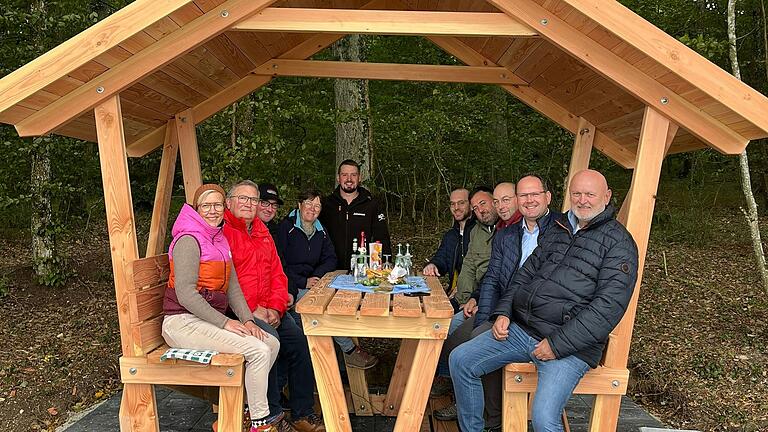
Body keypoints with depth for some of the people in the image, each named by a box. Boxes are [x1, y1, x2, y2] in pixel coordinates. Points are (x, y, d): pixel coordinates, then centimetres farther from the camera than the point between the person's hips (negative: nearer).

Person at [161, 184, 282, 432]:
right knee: (259, 351, -19)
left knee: (272, 343, -1)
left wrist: (247, 320, -2)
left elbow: (233, 288, 11)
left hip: (209, 320, 9)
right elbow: (186, 294, -20)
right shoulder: (189, 240, -13)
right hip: (184, 323, -9)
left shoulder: (220, 241, 15)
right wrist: (224, 323, -20)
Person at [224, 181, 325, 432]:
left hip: (269, 311, 6)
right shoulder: (221, 232, -5)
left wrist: (275, 308, -1)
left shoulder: (262, 233, 18)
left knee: (299, 338, -10)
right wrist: (252, 310, -17)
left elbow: (277, 273, 14)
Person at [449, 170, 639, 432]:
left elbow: (608, 305, -15)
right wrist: (503, 312, 2)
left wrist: (558, 344, -18)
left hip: (570, 345, -6)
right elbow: (525, 273, 18)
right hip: (521, 329, 7)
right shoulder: (557, 230, 16)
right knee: (460, 360, 1)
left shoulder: (618, 242, -6)